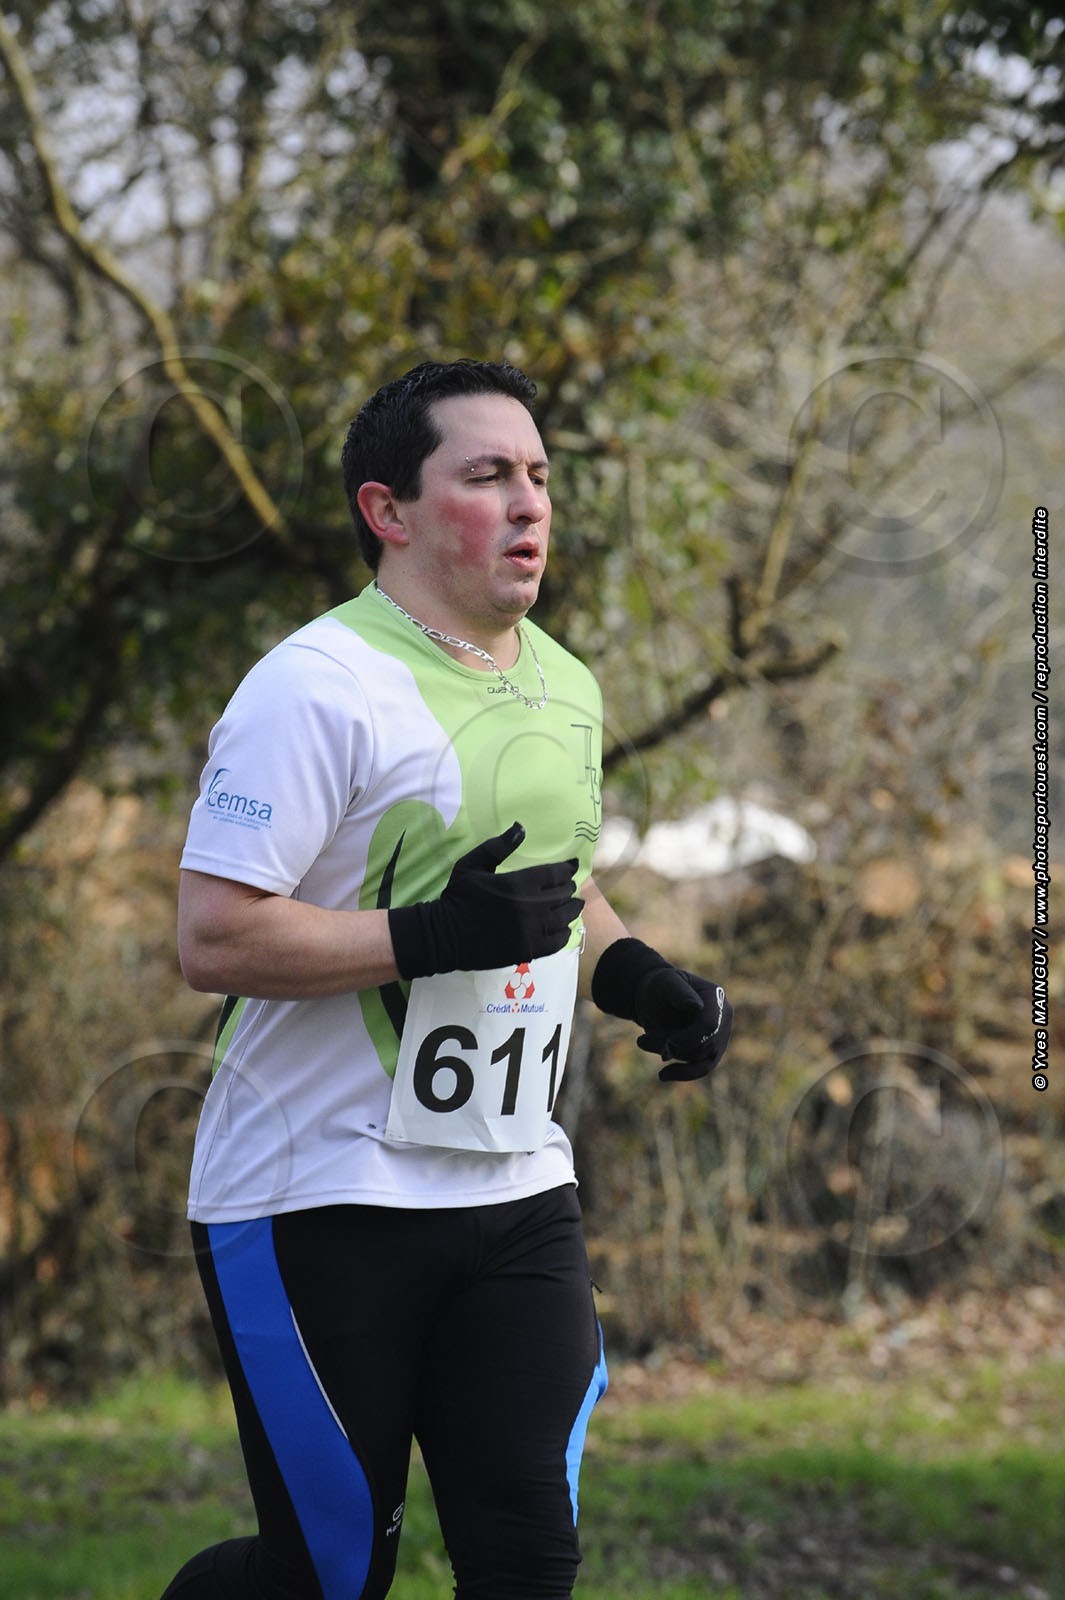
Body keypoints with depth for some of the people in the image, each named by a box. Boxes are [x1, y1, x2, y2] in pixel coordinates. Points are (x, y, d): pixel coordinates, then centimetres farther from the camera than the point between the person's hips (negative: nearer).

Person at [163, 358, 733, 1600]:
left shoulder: (565, 687, 13)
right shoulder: (317, 688, -14)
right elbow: (213, 939, -20)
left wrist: (639, 977, 9)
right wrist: (440, 935, -25)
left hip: (517, 1190, 7)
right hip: (323, 1204, -7)